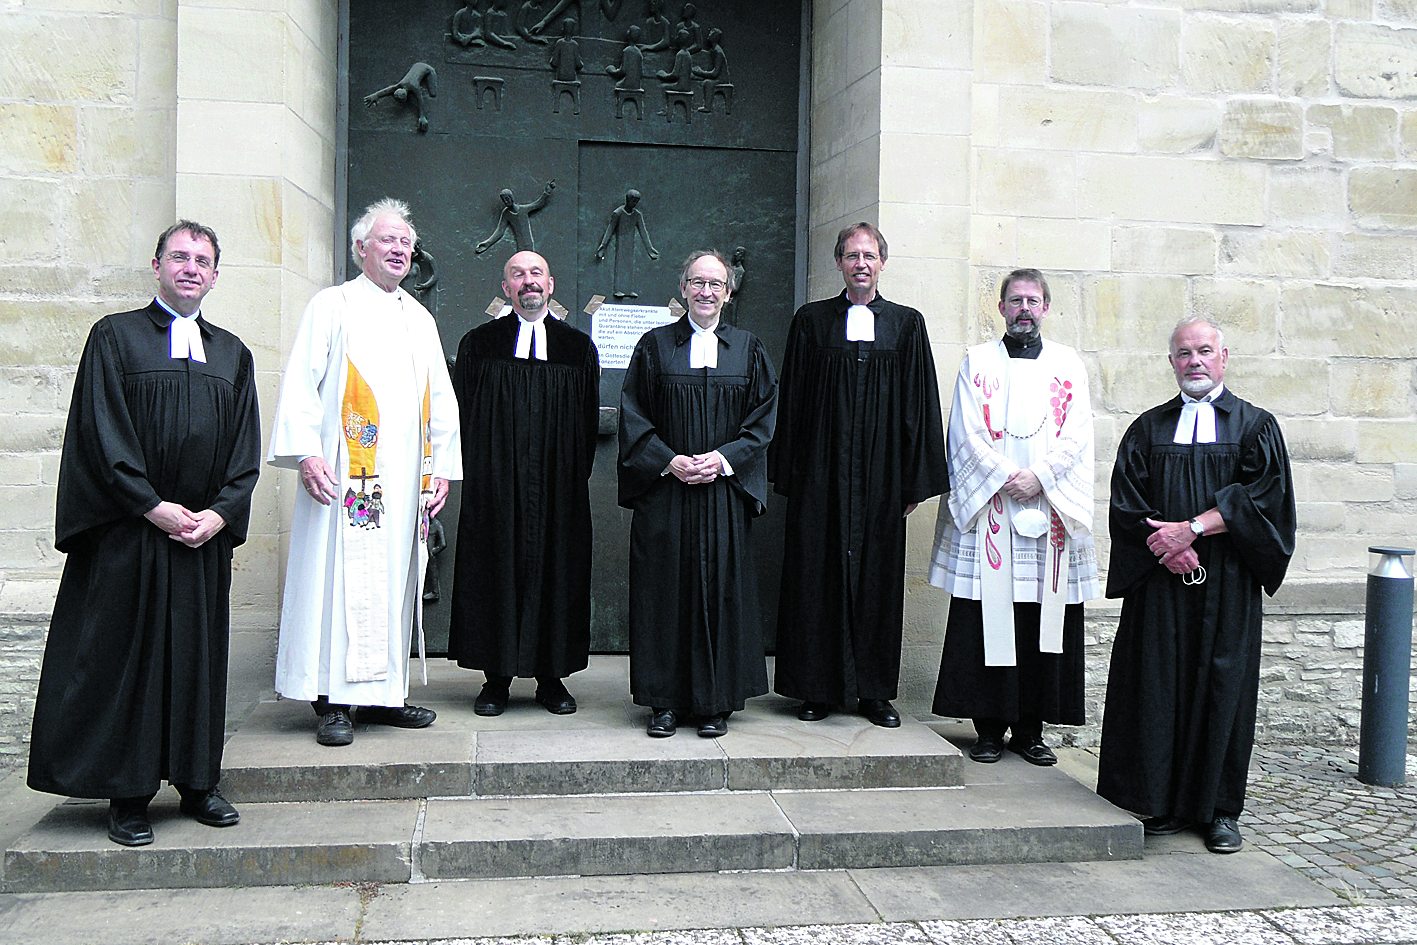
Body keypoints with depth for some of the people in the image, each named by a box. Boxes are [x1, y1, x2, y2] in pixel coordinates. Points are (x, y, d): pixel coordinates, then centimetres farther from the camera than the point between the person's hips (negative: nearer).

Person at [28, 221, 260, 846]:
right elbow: (104, 432, -6)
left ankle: (197, 785, 18)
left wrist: (220, 513, -6)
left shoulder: (232, 354, 13)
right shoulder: (116, 337, 2)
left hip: (205, 536, 4)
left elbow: (246, 446, 8)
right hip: (128, 535, -3)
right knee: (127, 657, 1)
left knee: (200, 657, 7)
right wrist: (154, 506, -14)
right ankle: (128, 796, 11)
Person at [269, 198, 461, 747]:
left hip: (407, 479, 6)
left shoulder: (420, 320, 20)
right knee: (342, 578, -7)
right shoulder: (332, 306, 4)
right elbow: (301, 383, -4)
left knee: (397, 579, 7)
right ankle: (332, 701, -1)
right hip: (346, 475, -5)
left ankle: (383, 694, 15)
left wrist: (442, 467, 12)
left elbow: (441, 399, 20)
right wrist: (306, 453, -15)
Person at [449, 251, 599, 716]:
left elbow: (588, 420, 8)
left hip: (559, 488, 1)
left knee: (556, 572, 3)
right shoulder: (479, 343, 7)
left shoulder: (578, 347, 9)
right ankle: (496, 680, 11)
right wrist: (476, 472, -4)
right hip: (494, 487, -1)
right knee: (496, 572, 1)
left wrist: (575, 475, -1)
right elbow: (463, 413, 5)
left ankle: (551, 679, 14)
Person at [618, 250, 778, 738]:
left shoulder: (748, 349, 8)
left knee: (721, 590, 1)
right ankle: (665, 701, 9)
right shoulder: (655, 345, 5)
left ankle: (715, 702, 10)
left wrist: (722, 458, -10)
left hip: (725, 492, 1)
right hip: (664, 491, 0)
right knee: (665, 590, 0)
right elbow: (633, 417, 2)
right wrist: (669, 460, -12)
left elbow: (762, 420, 4)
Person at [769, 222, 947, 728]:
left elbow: (920, 403, 5)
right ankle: (817, 689, 12)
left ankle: (875, 690, 15)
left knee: (879, 576, 5)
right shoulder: (812, 321, 6)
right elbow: (791, 399, 5)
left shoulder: (906, 324, 7)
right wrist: (787, 473, -1)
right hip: (821, 472, 0)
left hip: (881, 475, 1)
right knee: (817, 573, 2)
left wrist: (918, 479, 0)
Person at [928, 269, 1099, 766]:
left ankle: (1031, 728, 11)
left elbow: (1075, 436, 3)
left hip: (1050, 508, 2)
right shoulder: (977, 361, 9)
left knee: (1044, 624, 2)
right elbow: (969, 433, 0)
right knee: (987, 621, -2)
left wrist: (1039, 477, -11)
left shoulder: (1068, 365, 13)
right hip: (988, 508, -1)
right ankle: (990, 727, 6)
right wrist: (1006, 477, -11)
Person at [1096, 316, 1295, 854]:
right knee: (1159, 686, 0)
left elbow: (1264, 495, -7)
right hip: (1159, 586, 1)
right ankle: (1165, 803, 10)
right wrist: (1166, 544, -14)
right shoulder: (1149, 429, 12)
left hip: (1228, 587, -1)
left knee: (1223, 686, 1)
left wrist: (1193, 527, -16)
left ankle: (1219, 809, 12)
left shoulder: (1255, 427, 7)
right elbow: (1126, 504, 3)